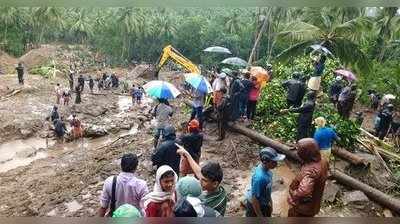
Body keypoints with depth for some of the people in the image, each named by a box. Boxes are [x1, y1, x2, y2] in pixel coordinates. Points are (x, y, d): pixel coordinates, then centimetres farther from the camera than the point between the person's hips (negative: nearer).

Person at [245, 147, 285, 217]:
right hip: (255, 206, -8)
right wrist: (260, 216, -20)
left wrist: (270, 202, 17)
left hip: (263, 203, 8)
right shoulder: (259, 177, -37)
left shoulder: (266, 169, -10)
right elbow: (254, 199, -29)